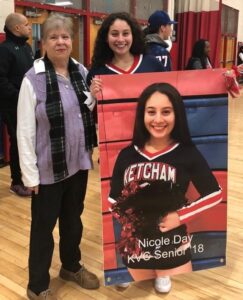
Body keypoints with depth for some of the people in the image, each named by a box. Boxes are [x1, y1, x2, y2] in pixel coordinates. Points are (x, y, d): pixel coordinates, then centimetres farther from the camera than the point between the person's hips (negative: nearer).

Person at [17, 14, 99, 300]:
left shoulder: (81, 72, 2)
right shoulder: (33, 79, -14)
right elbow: (25, 131, -14)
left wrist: (94, 97, -10)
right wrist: (30, 173, -15)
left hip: (79, 162, 5)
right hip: (48, 167, -5)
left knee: (73, 219, 21)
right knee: (43, 225, 10)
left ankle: (72, 266, 44)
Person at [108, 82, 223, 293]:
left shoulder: (188, 154, -10)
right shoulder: (127, 155, -4)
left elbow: (214, 194, -3)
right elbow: (114, 199, 6)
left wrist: (181, 216, -13)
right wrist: (125, 218, -10)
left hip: (173, 248, -2)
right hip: (134, 247, 3)